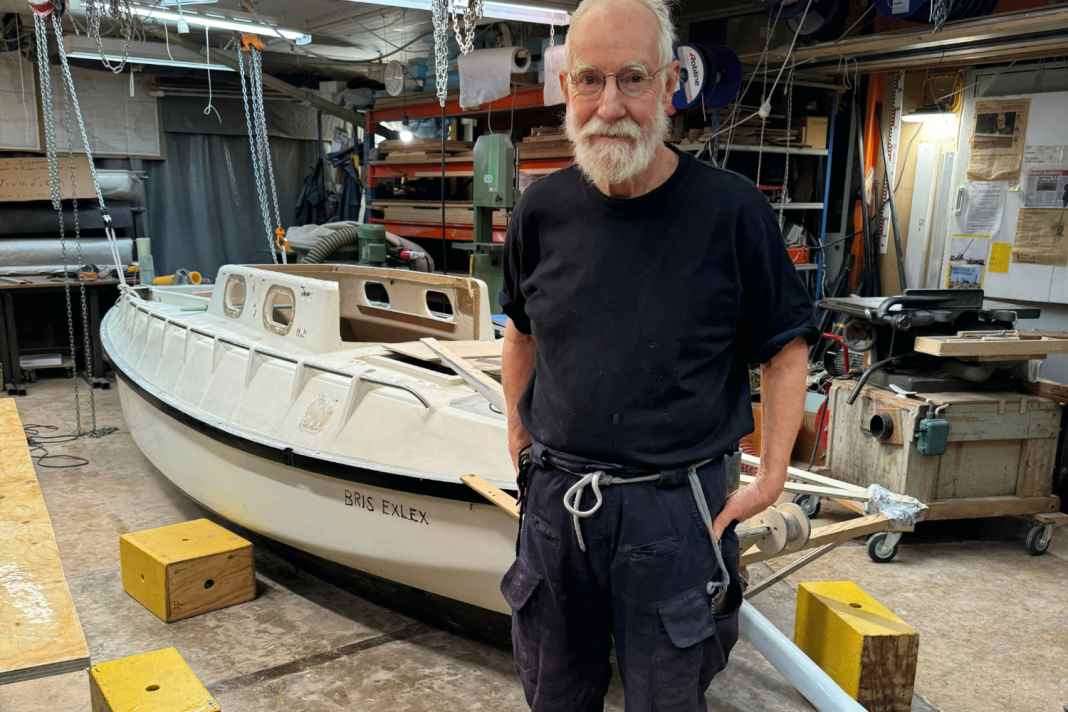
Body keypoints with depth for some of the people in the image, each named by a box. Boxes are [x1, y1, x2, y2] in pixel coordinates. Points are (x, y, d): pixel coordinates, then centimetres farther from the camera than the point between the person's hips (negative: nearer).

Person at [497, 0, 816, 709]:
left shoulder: (732, 209, -12)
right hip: (555, 493, 4)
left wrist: (773, 475, -6)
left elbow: (785, 346, -2)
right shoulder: (544, 209, -2)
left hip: (675, 509, -3)